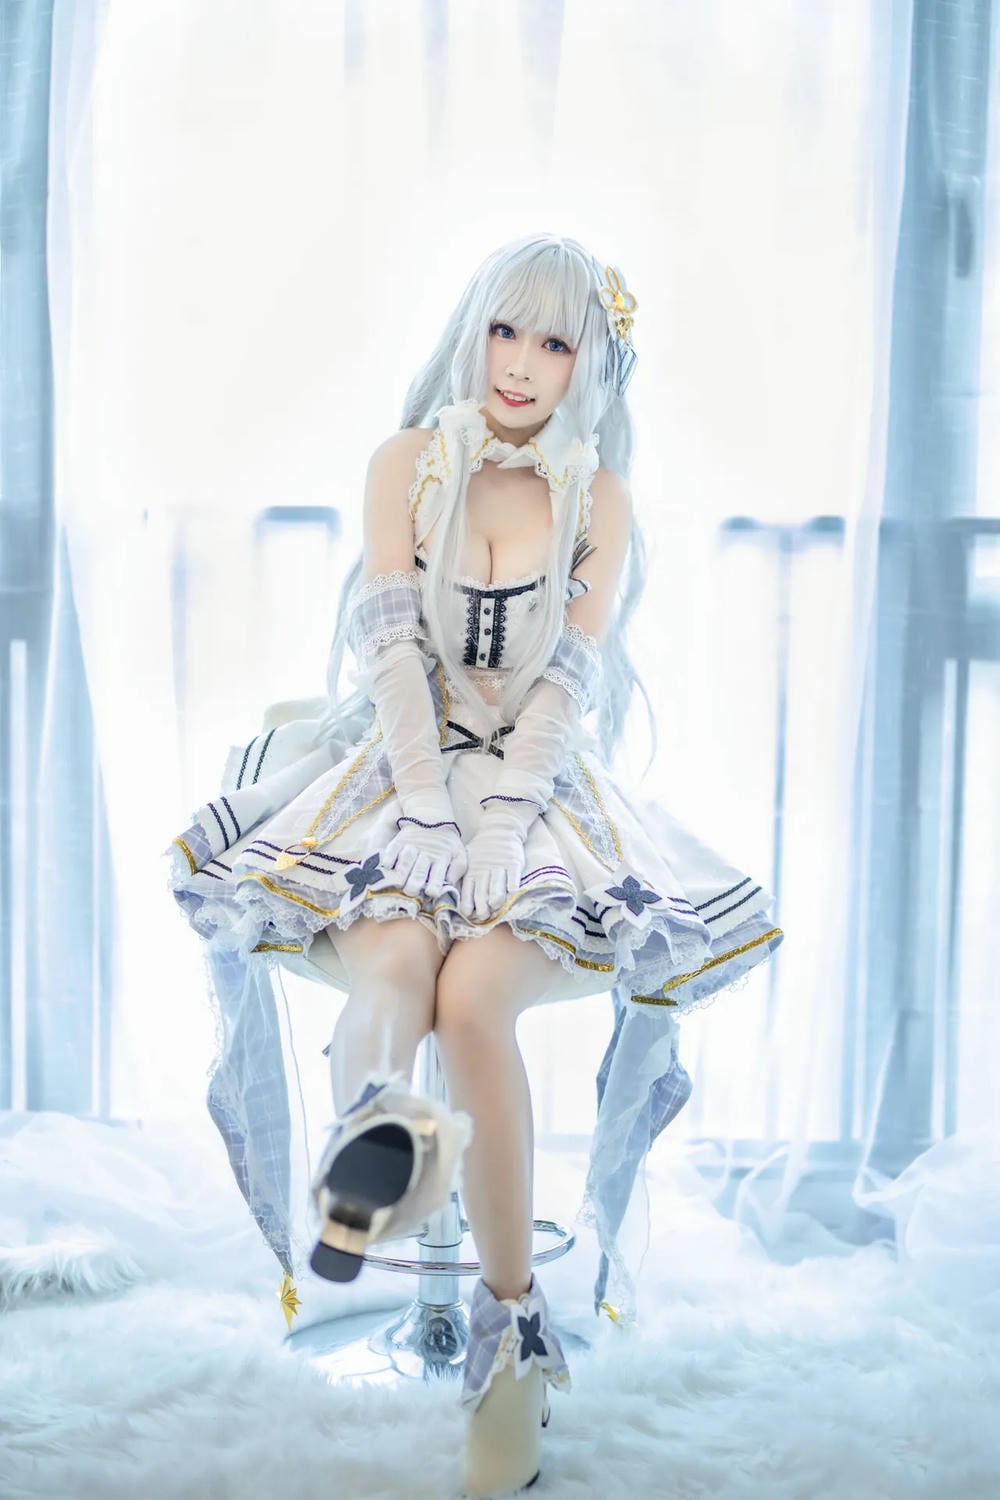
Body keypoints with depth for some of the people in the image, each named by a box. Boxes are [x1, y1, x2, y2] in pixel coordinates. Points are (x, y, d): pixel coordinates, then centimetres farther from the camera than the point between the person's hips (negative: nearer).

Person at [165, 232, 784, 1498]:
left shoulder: (601, 500, 7)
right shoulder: (407, 463, 7)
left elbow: (572, 678, -4)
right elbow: (394, 646, -4)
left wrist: (499, 820, -19)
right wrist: (429, 807, -18)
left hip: (542, 783, -1)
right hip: (399, 764, 1)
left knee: (474, 997, -27)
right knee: (395, 964, -32)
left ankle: (508, 1319, -20)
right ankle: (372, 1133, -61)